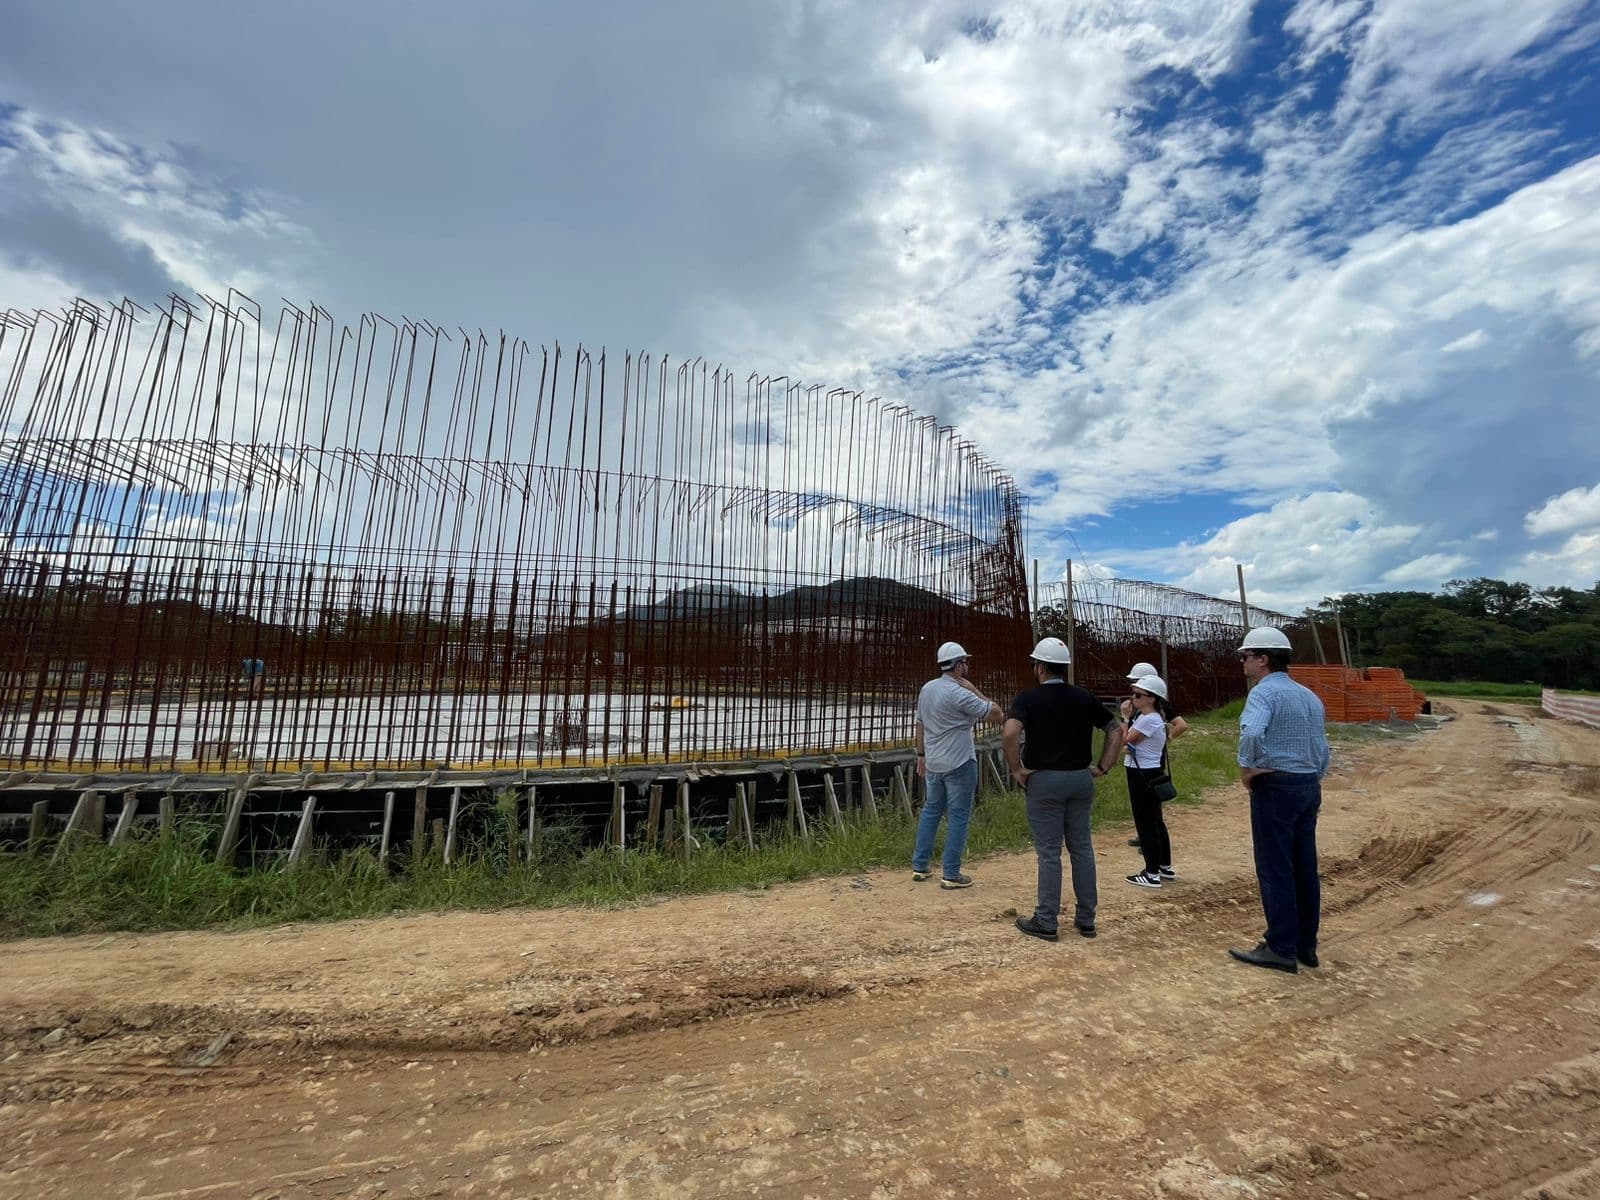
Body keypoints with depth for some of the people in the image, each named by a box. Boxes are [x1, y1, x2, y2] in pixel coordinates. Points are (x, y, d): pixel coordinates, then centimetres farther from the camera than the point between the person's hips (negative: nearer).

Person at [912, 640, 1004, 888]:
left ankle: (920, 866, 23)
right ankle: (951, 874, 10)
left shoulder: (926, 689, 5)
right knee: (959, 817, 4)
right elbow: (998, 715, -16)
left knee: (931, 811, 17)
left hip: (933, 763, 7)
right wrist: (974, 690, -10)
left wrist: (922, 755, 21)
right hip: (959, 764, -7)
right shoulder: (959, 693, -19)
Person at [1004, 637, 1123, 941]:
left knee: (1049, 852, 3)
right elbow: (1117, 729, 6)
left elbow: (1010, 732, -26)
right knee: (1082, 848, 15)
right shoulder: (1084, 697, 4)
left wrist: (1016, 769, -14)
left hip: (1045, 780, -4)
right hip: (1081, 779, 5)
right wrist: (1102, 767, 8)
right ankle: (1086, 919, 24)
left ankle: (1046, 922, 12)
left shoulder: (1029, 698, -11)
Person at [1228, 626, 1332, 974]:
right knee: (1305, 868, 14)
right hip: (1310, 787, 9)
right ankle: (1306, 945, 24)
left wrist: (1246, 769, -18)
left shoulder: (1265, 691, -14)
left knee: (1275, 870, 0)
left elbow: (1252, 733, -32)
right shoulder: (1310, 696, 13)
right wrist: (1311, 782, 21)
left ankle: (1281, 949, 7)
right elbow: (1323, 752, 16)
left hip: (1275, 787, -9)